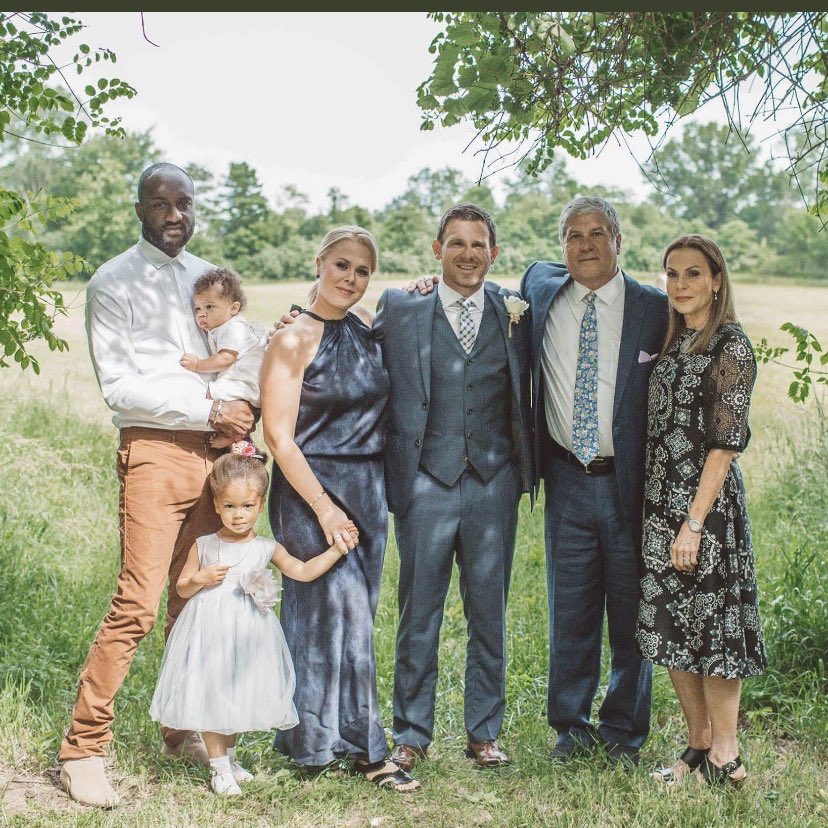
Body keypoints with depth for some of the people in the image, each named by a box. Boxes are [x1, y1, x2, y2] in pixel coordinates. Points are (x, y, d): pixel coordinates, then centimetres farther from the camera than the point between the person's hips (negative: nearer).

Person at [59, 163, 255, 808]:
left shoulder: (206, 276, 16)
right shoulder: (114, 283, -2)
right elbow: (119, 385, -10)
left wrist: (242, 419, 4)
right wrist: (211, 410, -13)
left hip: (214, 452, 6)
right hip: (155, 453, -6)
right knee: (138, 604, -11)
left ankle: (184, 730, 23)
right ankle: (83, 749, -2)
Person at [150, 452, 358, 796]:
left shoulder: (267, 549, -1)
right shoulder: (203, 546, -2)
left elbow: (303, 571, -1)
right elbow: (181, 588, 6)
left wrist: (336, 549, -10)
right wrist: (199, 579, -15)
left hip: (248, 635, 1)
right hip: (210, 633, -1)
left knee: (239, 698, 13)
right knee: (210, 697, 1)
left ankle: (228, 757, 34)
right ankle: (219, 767, 15)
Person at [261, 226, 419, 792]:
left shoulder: (369, 333, 8)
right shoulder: (295, 340, -9)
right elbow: (279, 436, -12)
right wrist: (324, 508, -15)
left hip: (368, 489, 6)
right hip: (313, 489, -6)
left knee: (353, 614, 11)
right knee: (345, 613, -7)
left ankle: (322, 738, 24)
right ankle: (363, 745, 4)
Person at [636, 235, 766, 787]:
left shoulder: (731, 346, -10)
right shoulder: (673, 343, 12)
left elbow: (726, 443, -14)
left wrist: (695, 523, -18)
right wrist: (664, 514, 6)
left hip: (707, 505, -7)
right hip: (661, 505, 7)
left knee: (714, 625, -1)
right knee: (672, 630, 10)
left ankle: (727, 760, 11)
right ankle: (698, 745, 23)